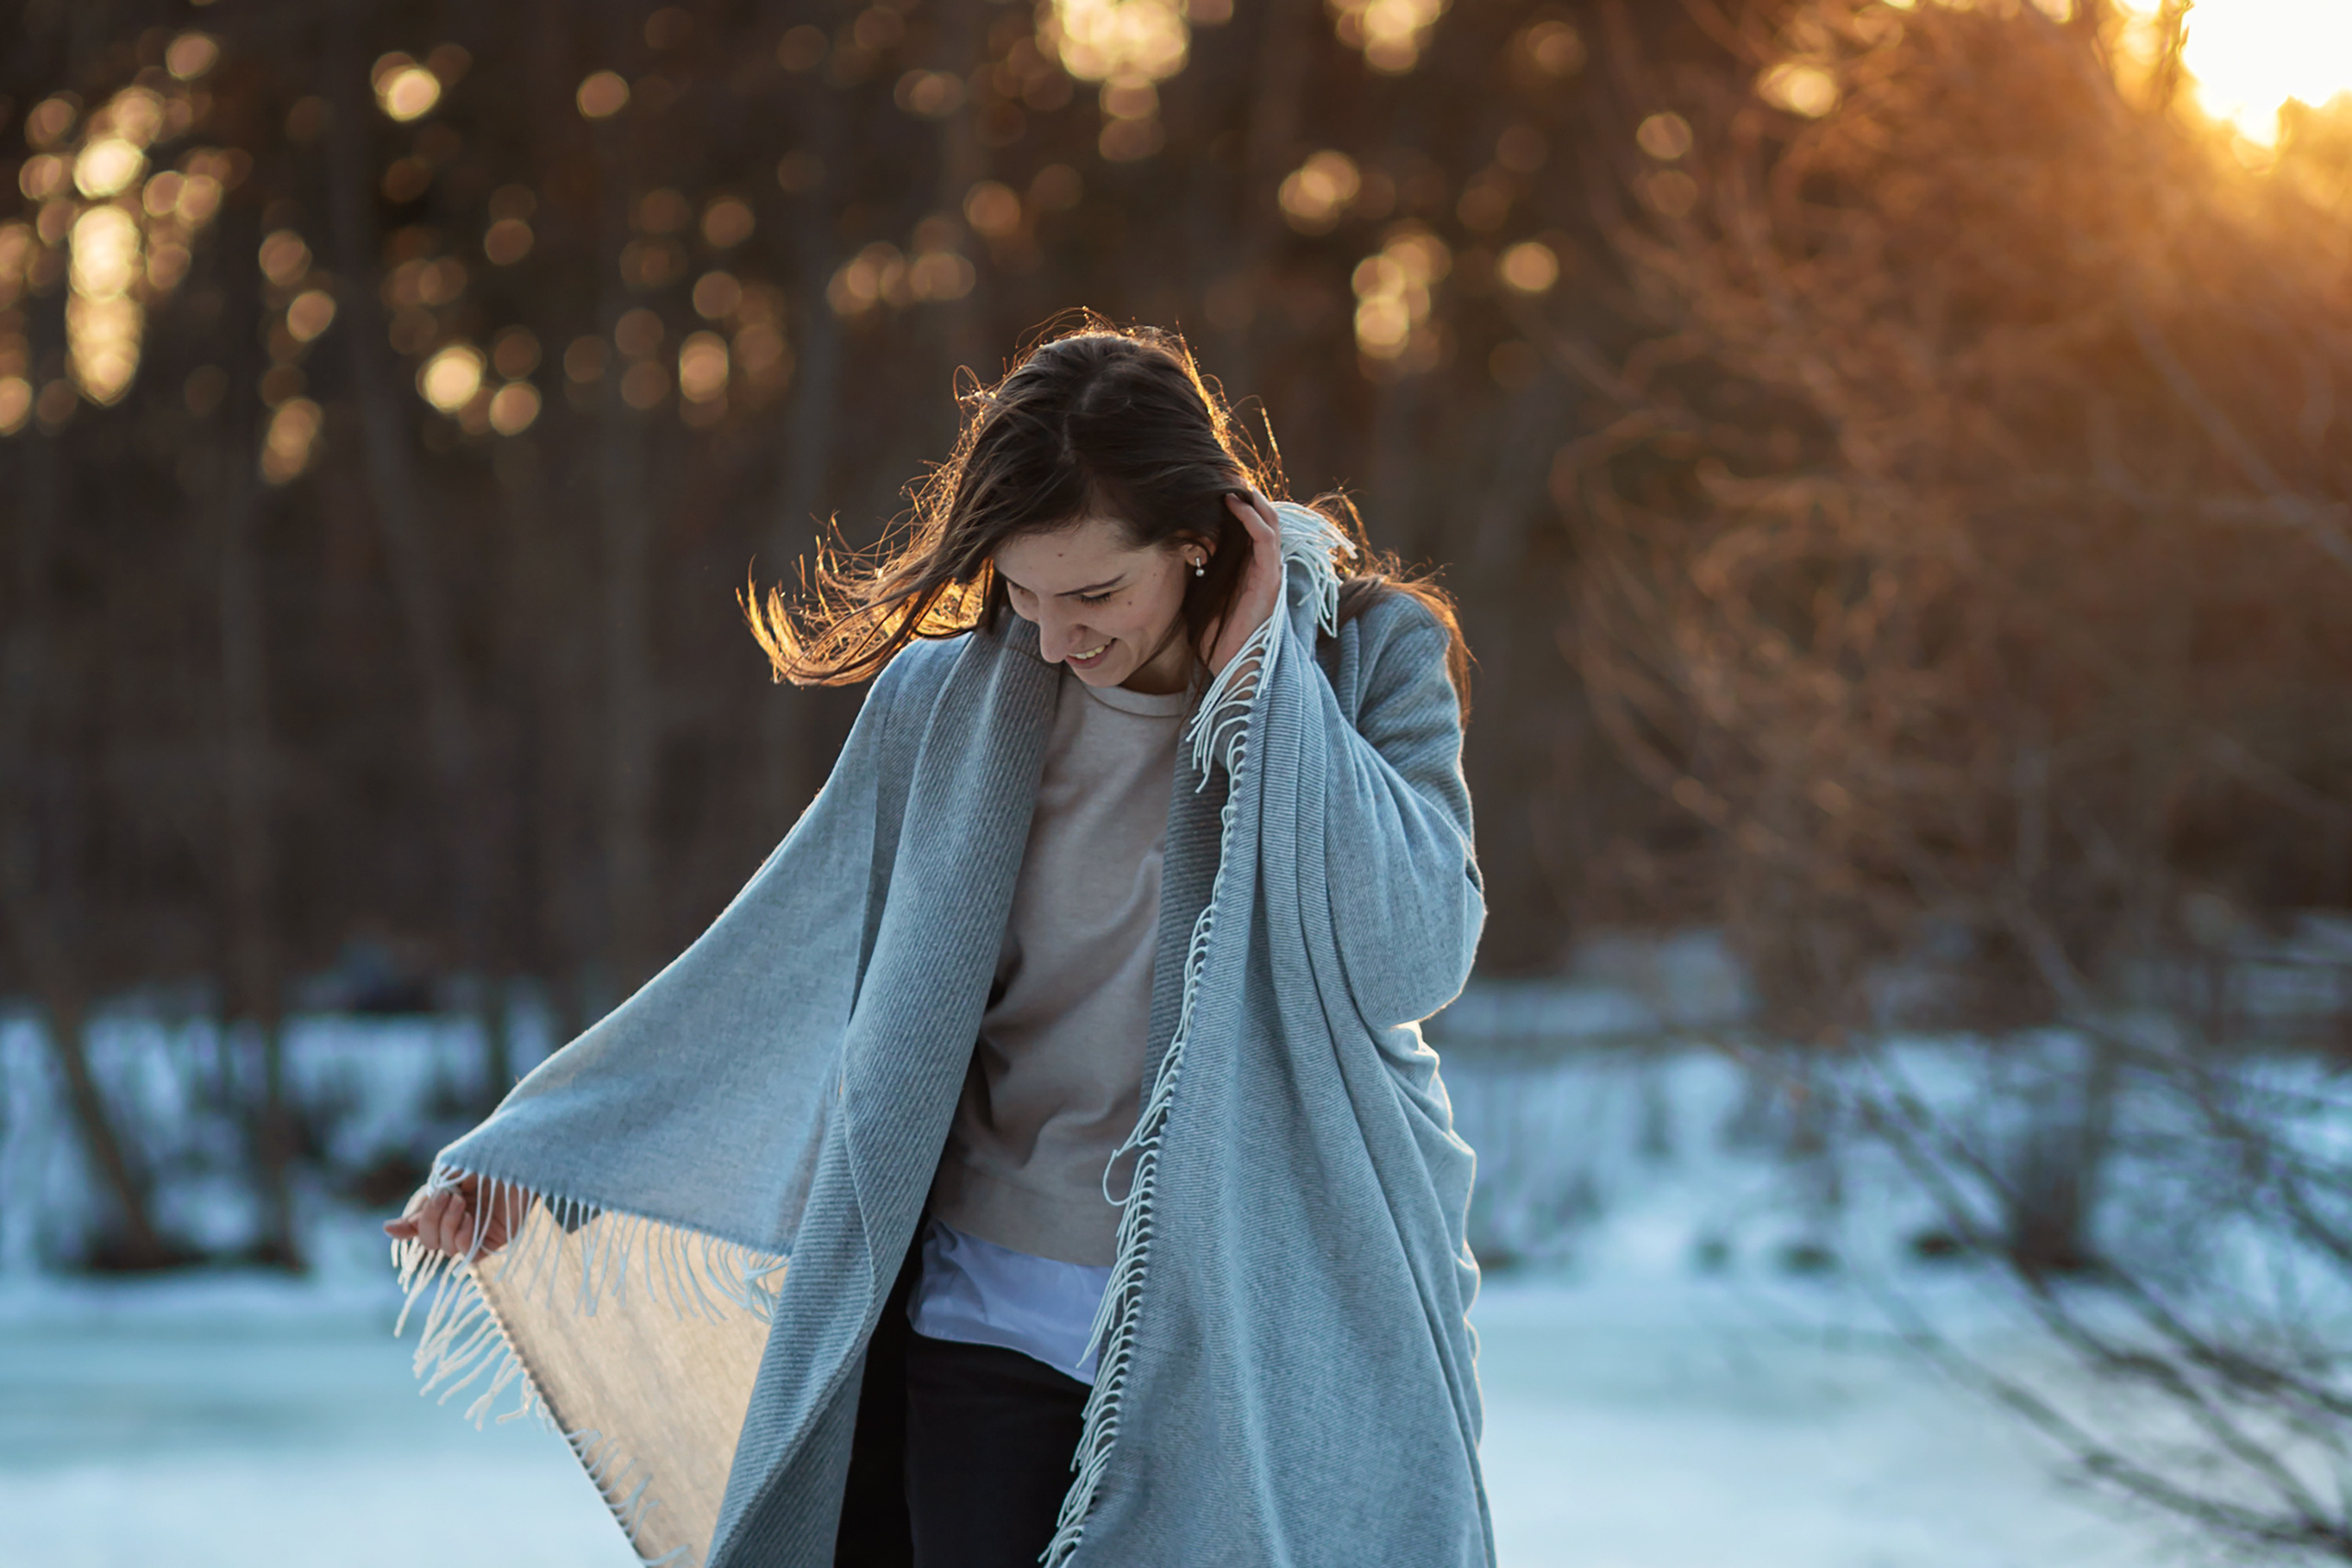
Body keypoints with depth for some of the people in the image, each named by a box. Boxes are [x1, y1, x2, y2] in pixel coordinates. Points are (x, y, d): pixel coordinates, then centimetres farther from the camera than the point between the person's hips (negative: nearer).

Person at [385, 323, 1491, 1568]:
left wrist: (1256, 676, -16)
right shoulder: (955, 705, 2)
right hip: (998, 1326, 2)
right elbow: (782, 960, 11)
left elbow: (1414, 958, -17)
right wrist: (536, 1154, 14)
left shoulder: (1370, 661, -4)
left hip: (1283, 1348, -2)